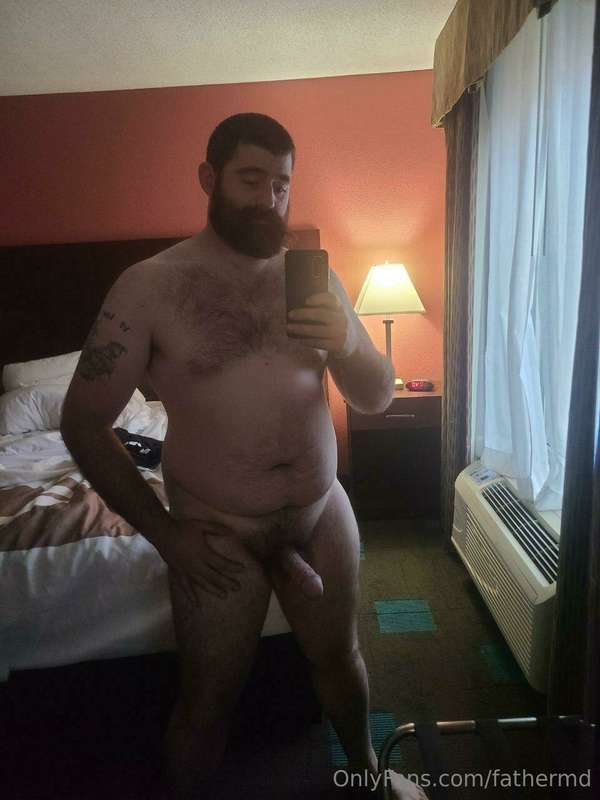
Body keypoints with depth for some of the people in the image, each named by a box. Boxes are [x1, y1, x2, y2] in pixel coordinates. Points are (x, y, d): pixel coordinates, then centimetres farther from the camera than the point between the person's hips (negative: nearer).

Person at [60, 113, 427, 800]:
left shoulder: (315, 277, -1)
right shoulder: (149, 286, -12)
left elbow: (376, 399, 1)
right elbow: (83, 423, -8)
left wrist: (349, 346, -22)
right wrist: (163, 531, -11)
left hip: (323, 510, 4)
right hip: (215, 531, -3)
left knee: (339, 655, 22)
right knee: (210, 697, 13)